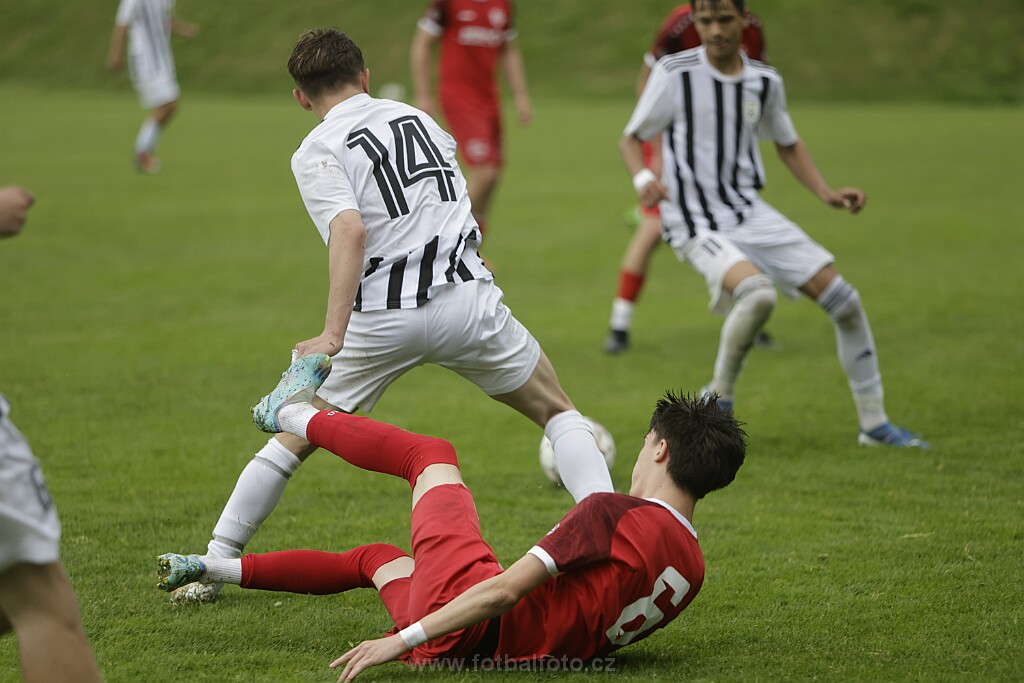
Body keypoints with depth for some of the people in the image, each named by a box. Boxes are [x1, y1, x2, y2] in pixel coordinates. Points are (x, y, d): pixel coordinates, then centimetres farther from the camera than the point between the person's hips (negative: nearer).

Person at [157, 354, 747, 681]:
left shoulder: (615, 512, -19)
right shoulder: (692, 570, 3)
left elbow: (506, 589, -23)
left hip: (468, 624, -7)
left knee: (431, 454, 16)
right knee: (375, 558, 33)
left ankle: (296, 413, 38)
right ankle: (213, 569, 41)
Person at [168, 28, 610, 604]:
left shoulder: (317, 152, -1)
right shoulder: (416, 116, 15)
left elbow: (351, 232, -18)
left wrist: (332, 335, -26)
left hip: (383, 317, -2)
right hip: (467, 296, 2)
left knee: (294, 438, 14)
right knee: (558, 412, 18)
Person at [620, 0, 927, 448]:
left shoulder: (765, 82, 5)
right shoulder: (674, 74, -8)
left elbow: (787, 144, 21)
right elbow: (632, 137, 1)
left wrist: (827, 194, 7)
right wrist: (642, 178, -20)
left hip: (751, 213, 5)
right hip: (696, 223, -5)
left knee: (842, 299, -1)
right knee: (757, 291, -34)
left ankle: (874, 424, 14)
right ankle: (719, 398, -10)